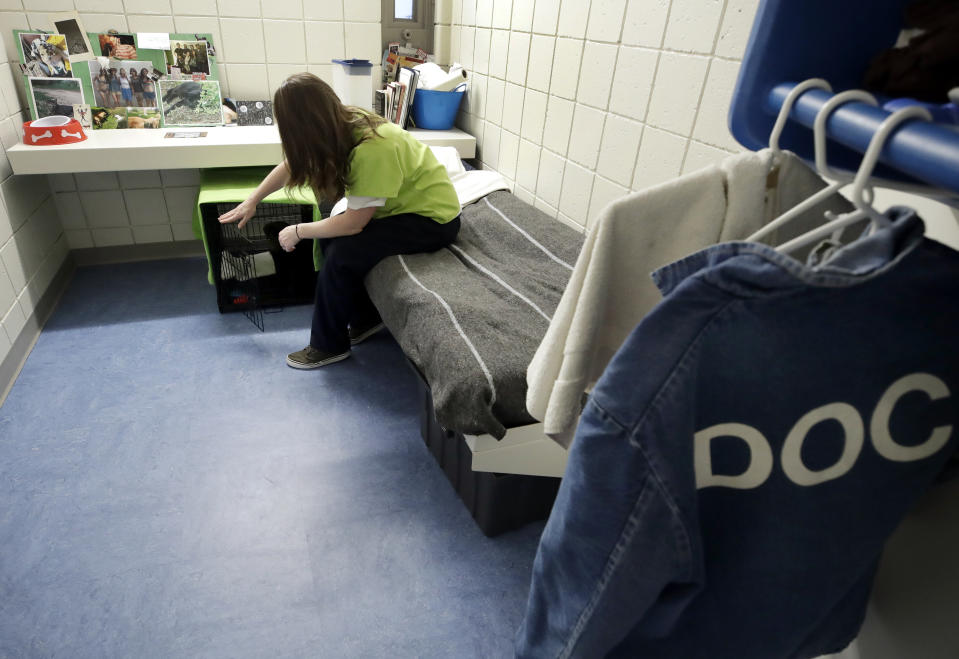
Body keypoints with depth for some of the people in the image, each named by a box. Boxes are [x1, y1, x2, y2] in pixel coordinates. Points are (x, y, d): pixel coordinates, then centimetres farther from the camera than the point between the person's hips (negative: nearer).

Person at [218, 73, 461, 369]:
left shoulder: (373, 149, -32)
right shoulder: (342, 123, -8)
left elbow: (353, 223, -25)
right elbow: (291, 164, 8)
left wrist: (298, 231, -11)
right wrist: (252, 201, 17)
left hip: (433, 217, -8)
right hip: (404, 203, 8)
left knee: (343, 251, -19)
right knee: (329, 236, -2)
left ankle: (329, 345, 1)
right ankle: (364, 319, 13)